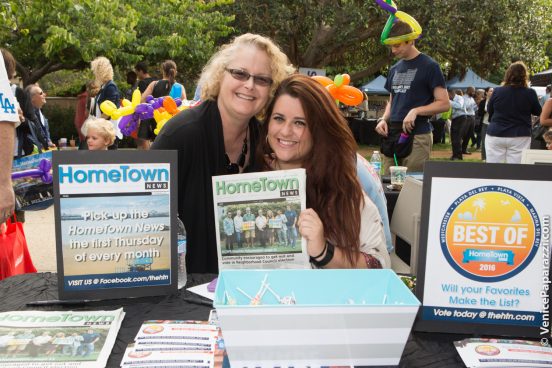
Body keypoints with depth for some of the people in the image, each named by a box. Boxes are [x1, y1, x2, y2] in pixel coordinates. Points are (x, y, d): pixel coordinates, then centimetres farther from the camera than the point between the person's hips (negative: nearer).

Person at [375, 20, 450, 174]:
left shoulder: (429, 66, -4)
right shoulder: (394, 69, 15)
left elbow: (444, 104, -7)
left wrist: (416, 111, -19)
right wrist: (384, 119, 5)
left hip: (417, 136, -6)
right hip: (392, 135, 6)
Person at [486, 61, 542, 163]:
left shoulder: (497, 91, -6)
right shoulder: (530, 93, -7)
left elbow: (489, 111, 9)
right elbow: (538, 112, 9)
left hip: (495, 135, 1)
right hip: (519, 137, 0)